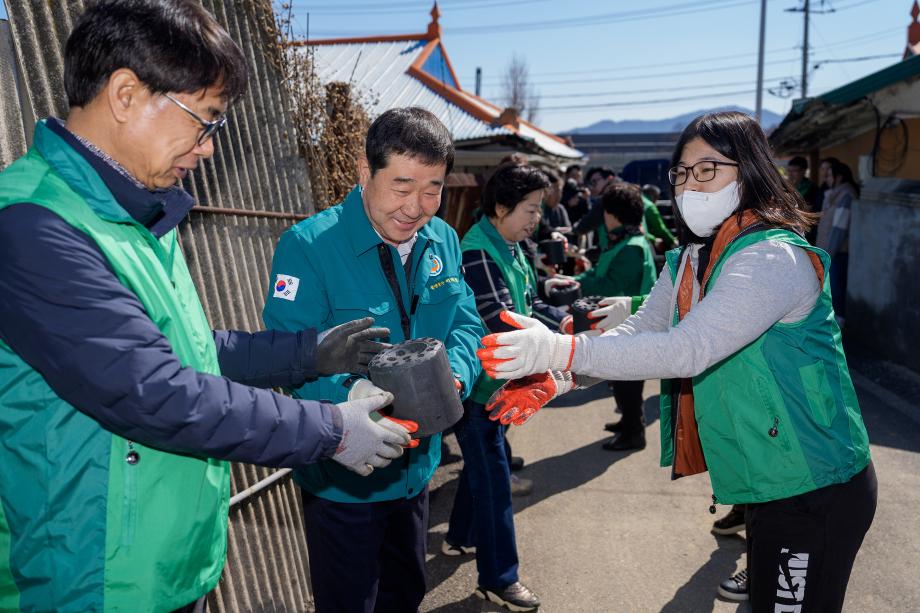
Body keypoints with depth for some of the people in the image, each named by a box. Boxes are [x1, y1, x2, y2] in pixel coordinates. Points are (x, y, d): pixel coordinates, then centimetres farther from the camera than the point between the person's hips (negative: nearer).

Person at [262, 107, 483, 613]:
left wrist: (452, 376, -22)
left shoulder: (443, 241, -1)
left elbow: (465, 324, -1)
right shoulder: (308, 246, -21)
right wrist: (351, 393, -42)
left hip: (416, 467, 6)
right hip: (341, 477, -6)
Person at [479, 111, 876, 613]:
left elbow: (687, 350, -35)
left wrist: (562, 349, -43)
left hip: (815, 490, -8)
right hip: (768, 480, 8)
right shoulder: (689, 260, 5)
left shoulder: (773, 258, -24)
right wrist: (555, 375, -20)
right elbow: (640, 330, -4)